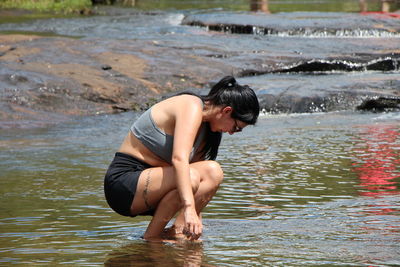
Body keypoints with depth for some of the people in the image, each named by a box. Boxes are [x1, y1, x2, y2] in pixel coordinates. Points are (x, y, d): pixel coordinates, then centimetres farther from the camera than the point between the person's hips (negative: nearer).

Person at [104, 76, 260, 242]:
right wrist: (189, 208, -42)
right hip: (122, 180, -9)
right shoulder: (192, 107, -18)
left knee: (213, 172, -8)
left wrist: (196, 219, 7)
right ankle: (152, 236, -17)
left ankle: (178, 231, -11)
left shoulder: (205, 126, 11)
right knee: (189, 177, -32)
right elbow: (179, 159, -33)